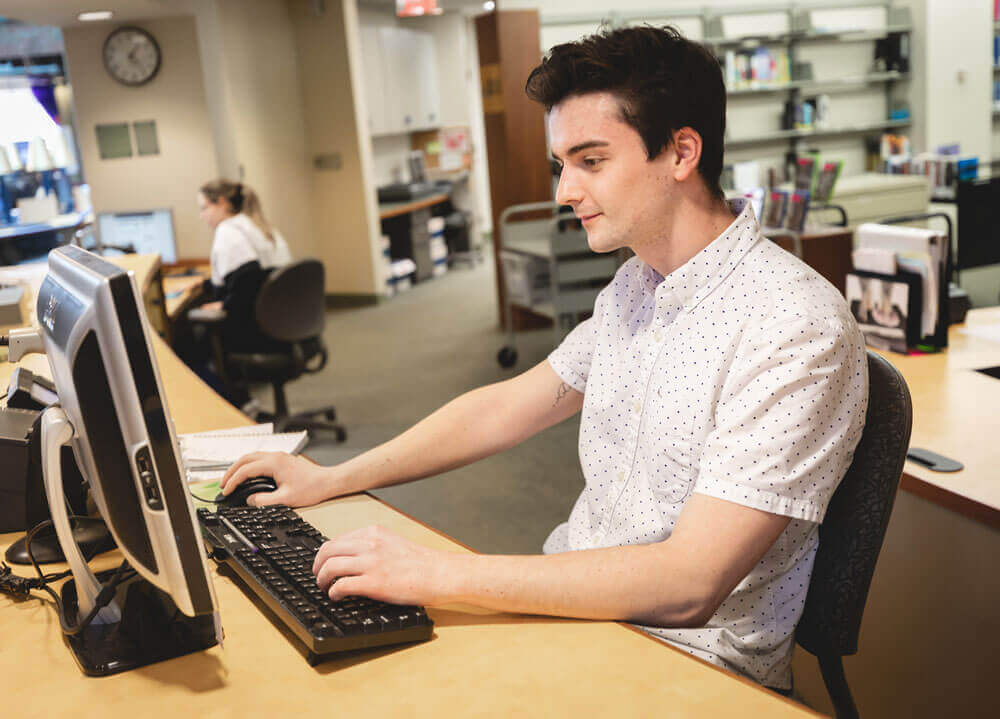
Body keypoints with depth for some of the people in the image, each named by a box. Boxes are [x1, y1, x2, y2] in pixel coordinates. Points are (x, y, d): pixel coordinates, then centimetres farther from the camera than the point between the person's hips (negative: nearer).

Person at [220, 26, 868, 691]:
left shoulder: (797, 330, -23)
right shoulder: (634, 287, 5)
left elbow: (687, 587, -28)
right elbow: (509, 406, 13)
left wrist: (438, 575, -29)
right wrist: (333, 479, 8)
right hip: (576, 604, 7)